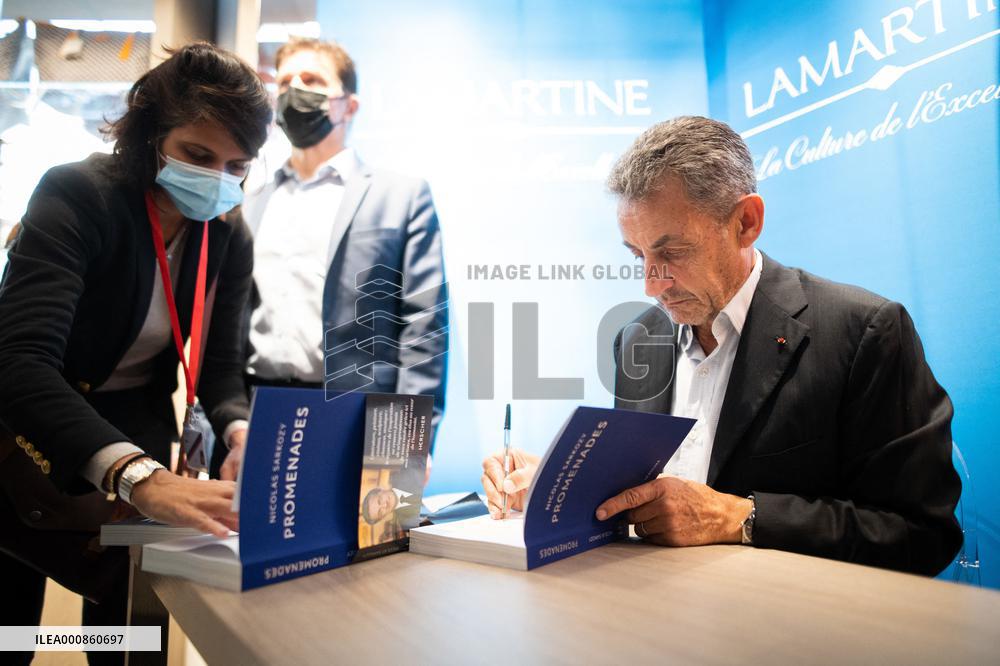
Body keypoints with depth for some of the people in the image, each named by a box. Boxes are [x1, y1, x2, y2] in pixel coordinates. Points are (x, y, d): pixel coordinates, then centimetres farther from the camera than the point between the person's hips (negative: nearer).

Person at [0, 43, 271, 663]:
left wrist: (241, 431, -30)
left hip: (137, 428, 4)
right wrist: (138, 476, -53)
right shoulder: (76, 196, -25)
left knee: (127, 611, 12)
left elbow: (221, 363, -7)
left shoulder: (231, 239, -9)